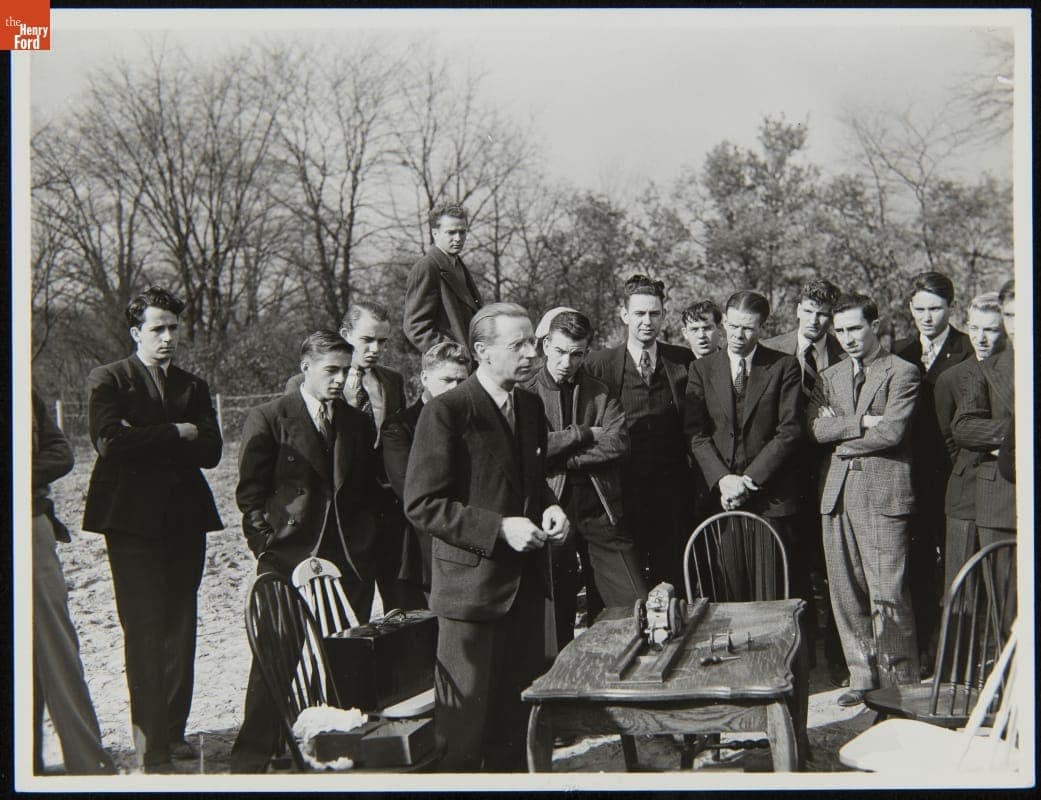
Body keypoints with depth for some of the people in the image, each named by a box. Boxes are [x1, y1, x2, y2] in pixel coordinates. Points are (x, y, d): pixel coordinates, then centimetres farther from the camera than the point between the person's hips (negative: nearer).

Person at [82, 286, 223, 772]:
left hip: (185, 518, 5)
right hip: (133, 518, -4)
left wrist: (147, 442, -7)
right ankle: (151, 748, -5)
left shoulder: (194, 387, 16)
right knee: (144, 630, -8)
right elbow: (110, 441, -13)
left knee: (180, 628, 6)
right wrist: (175, 435, -8)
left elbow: (211, 452, 3)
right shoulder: (107, 380, 4)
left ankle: (173, 731, 15)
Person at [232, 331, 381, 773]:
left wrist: (365, 540, 9)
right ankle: (251, 758, 10)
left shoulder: (358, 422, 14)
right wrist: (271, 544, -7)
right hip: (288, 559, -4)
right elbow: (250, 492, -1)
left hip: (351, 561, 4)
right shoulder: (268, 419, 0)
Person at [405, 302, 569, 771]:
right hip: (472, 585, -7)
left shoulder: (530, 406, 8)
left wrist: (548, 507, 0)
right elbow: (422, 505, -17)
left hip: (526, 580, 7)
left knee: (516, 713, 18)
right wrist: (499, 529, -23)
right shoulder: (446, 412, -15)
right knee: (465, 720, 4)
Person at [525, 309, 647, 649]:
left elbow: (619, 444, -6)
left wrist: (562, 457, -11)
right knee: (556, 617, 8)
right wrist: (584, 434, -9)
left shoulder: (601, 394, 10)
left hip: (600, 510, 2)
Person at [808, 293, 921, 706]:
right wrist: (861, 423, -9)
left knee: (887, 595, -6)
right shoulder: (830, 376, 17)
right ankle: (862, 675, 18)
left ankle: (900, 683, 5)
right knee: (845, 593, 7)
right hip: (838, 493, 6)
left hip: (883, 493, -6)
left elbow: (891, 431, -13)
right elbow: (815, 428, 3)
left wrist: (842, 438, -2)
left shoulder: (902, 373, -1)